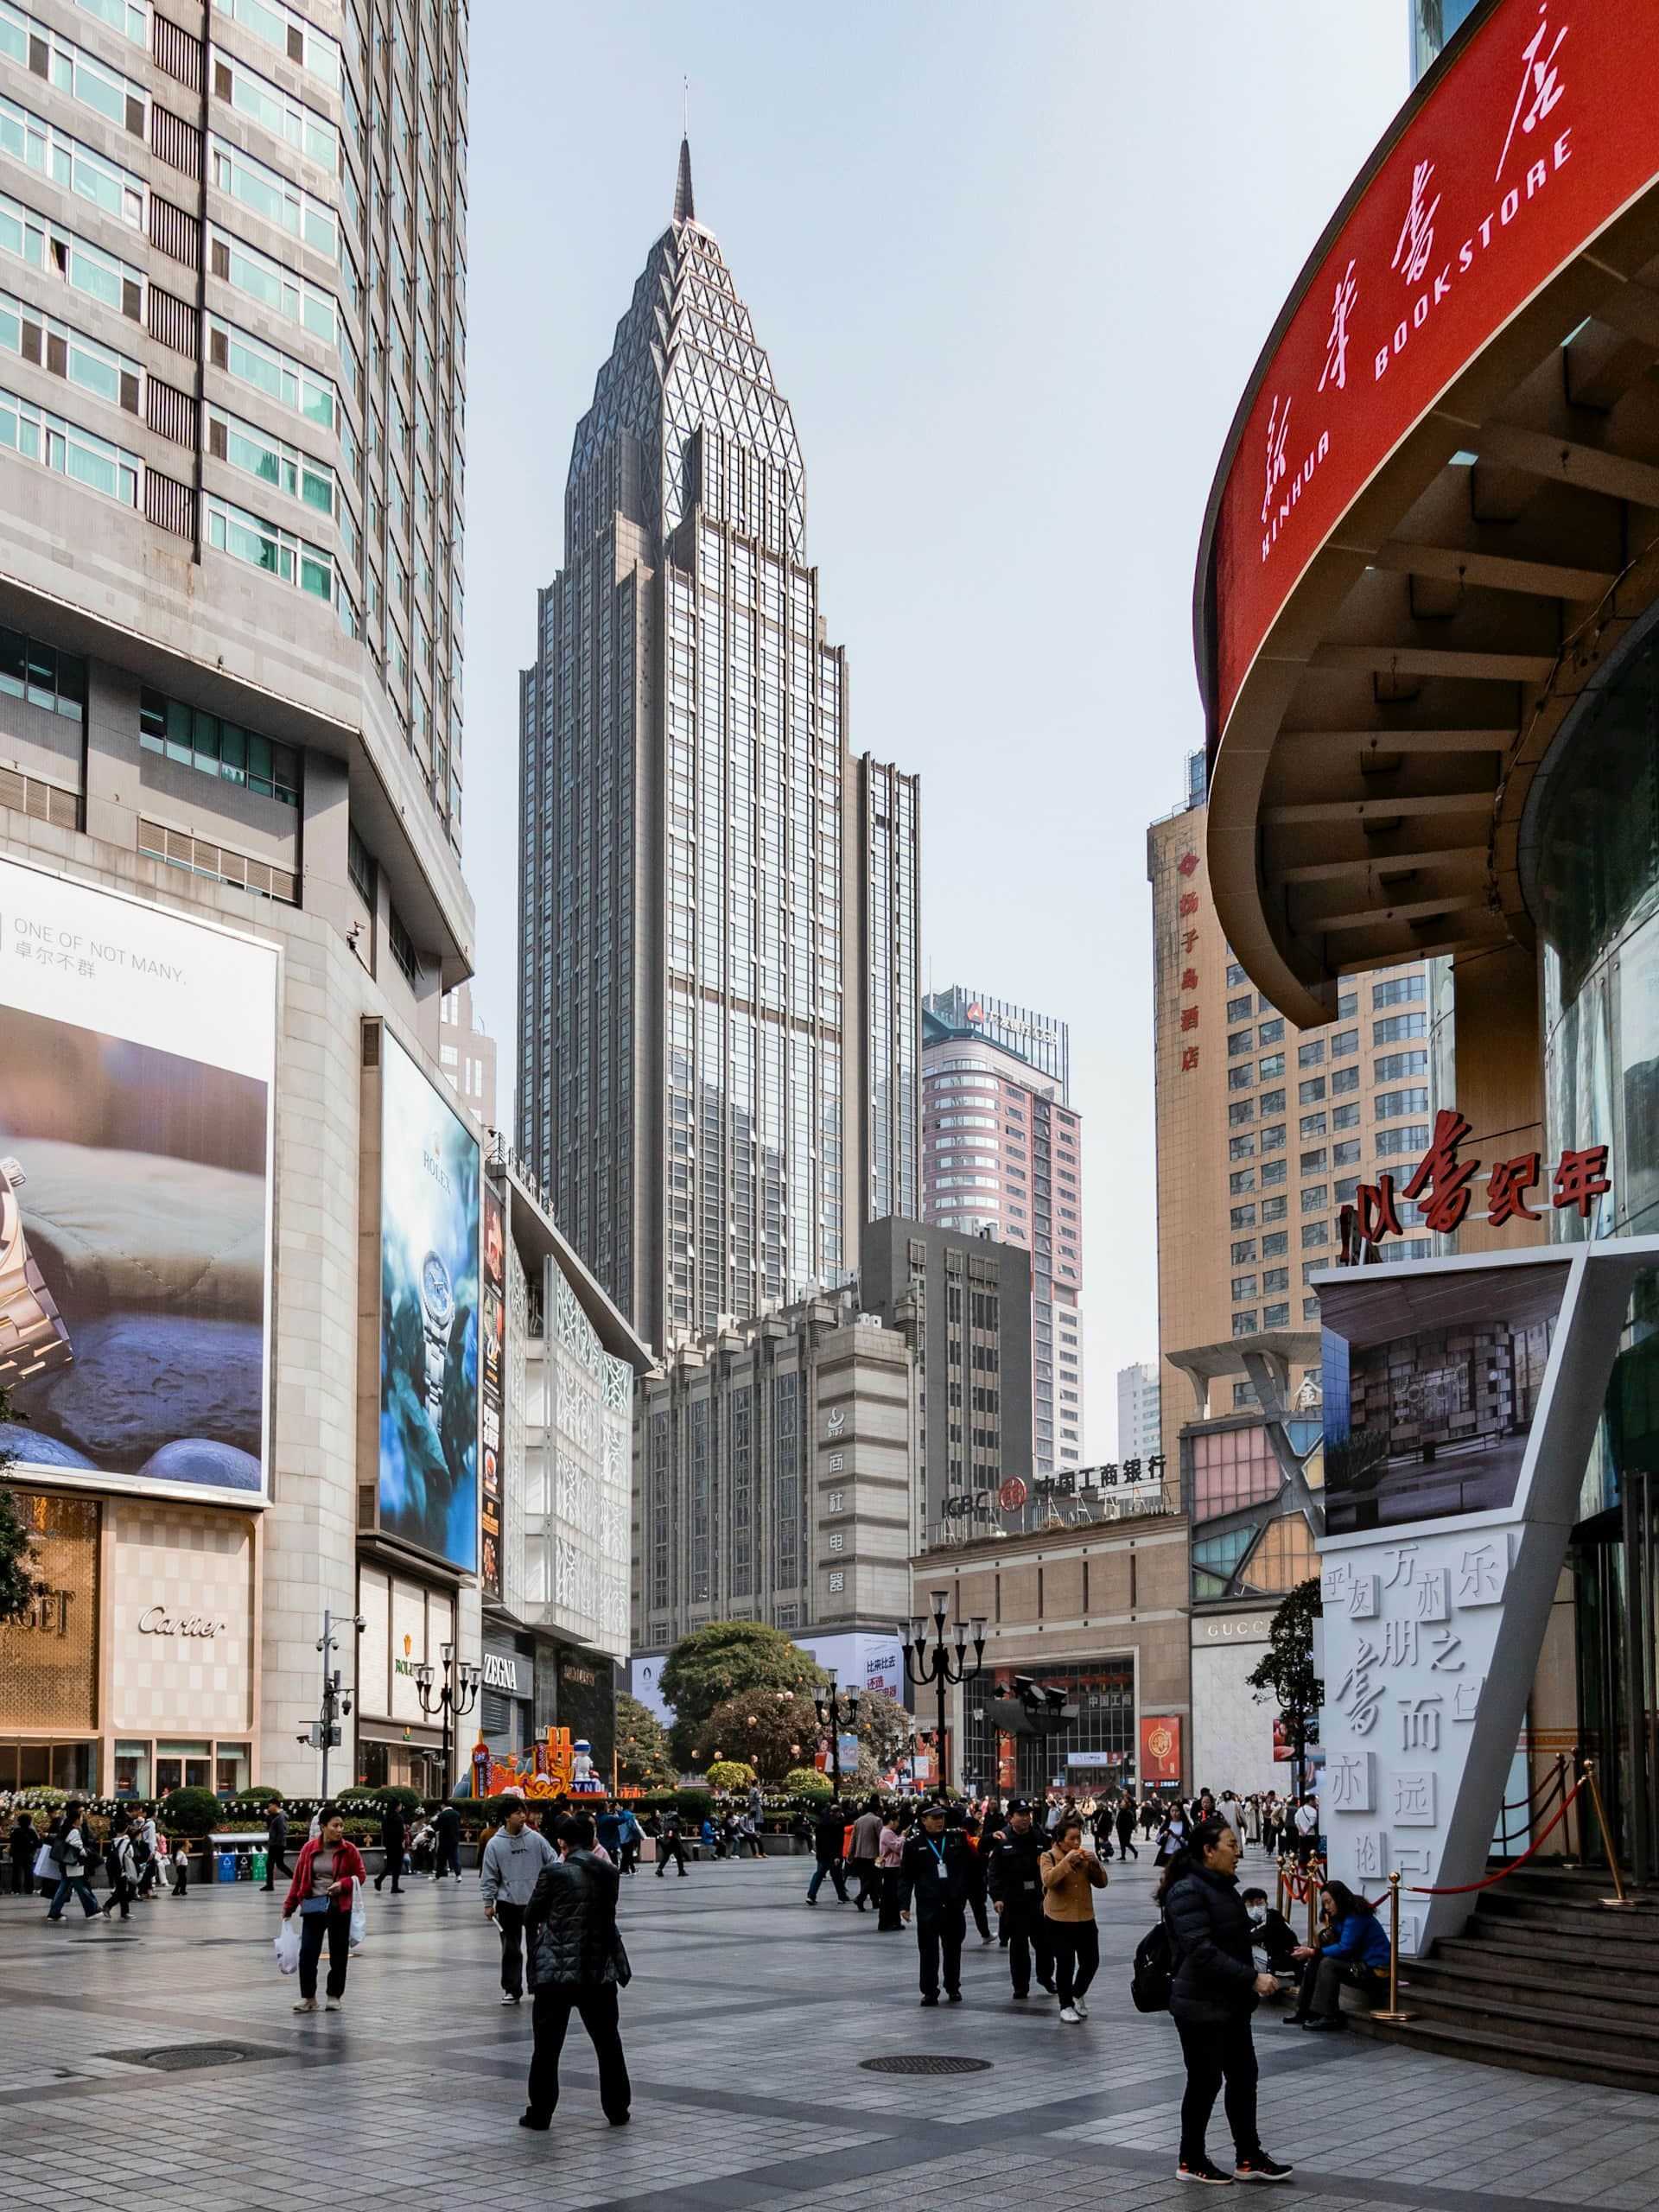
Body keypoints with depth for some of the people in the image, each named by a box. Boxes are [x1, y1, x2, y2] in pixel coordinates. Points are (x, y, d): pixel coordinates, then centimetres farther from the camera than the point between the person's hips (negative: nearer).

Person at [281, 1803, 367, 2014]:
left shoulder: (349, 1850, -4)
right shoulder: (309, 1848, -2)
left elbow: (361, 1875, 2)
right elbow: (298, 1878, 5)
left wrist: (343, 1884, -17)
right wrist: (289, 1905, 6)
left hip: (339, 1908, 0)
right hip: (313, 1907, 0)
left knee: (338, 1953, 7)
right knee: (307, 1952, -6)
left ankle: (334, 1996, 21)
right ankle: (308, 1997, 5)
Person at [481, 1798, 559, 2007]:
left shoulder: (535, 1838, -1)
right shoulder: (495, 1844, -5)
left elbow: (552, 1861, 2)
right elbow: (489, 1877, -2)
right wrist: (488, 1903, -4)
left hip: (536, 1901, 1)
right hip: (508, 1903, -1)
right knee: (510, 1949, 3)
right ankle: (511, 1989, 12)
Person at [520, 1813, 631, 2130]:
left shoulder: (553, 1873, -10)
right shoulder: (610, 1874, 2)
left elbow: (531, 1916, 0)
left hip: (555, 1972, -3)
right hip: (599, 1971, 3)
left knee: (547, 2045, 6)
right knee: (608, 2043, 14)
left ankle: (540, 2113, 10)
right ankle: (617, 2110, 19)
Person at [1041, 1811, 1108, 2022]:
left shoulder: (1085, 1856, 9)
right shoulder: (1048, 1857, -4)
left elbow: (1101, 1883, 5)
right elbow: (1049, 1880, -22)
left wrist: (1095, 1864, -12)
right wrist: (1067, 1861, -28)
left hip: (1085, 1918, 4)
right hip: (1059, 1920, -4)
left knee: (1091, 1962, 6)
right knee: (1065, 1963, -8)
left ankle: (1078, 1995, 33)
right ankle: (1066, 2006, 10)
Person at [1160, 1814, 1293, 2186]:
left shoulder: (1224, 1886, 11)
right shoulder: (1188, 1891, -19)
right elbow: (1201, 1950, -26)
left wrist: (1256, 1977, 6)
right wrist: (1252, 1978, -26)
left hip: (1231, 2003, 9)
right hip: (1201, 2006, -9)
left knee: (1243, 2076, 11)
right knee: (1205, 2081, 1)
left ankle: (1248, 2159, 21)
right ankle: (1191, 2162, 16)